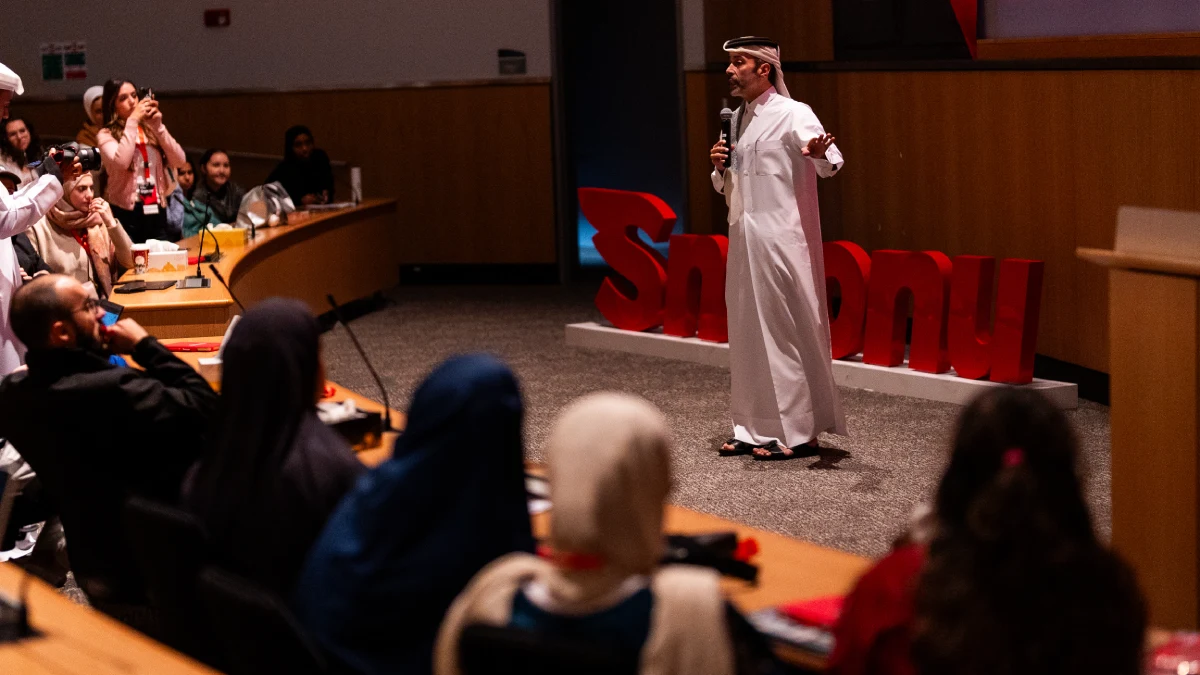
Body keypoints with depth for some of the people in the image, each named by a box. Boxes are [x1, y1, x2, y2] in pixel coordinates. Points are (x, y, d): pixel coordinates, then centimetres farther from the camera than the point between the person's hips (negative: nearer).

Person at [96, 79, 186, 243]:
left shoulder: (151, 130, 12)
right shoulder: (106, 135, -1)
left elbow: (179, 161, 0)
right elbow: (120, 163, -21)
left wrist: (158, 126, -7)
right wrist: (132, 121, -14)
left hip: (157, 213, 4)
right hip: (125, 214, -4)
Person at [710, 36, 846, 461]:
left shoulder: (791, 114, -9)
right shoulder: (737, 118, 15)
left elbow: (831, 162, -25)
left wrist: (819, 154, -48)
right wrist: (719, 167, 2)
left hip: (780, 241, -8)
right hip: (744, 240, 8)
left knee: (785, 334, -5)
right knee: (747, 334, 10)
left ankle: (799, 434, 2)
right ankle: (756, 429, 19)